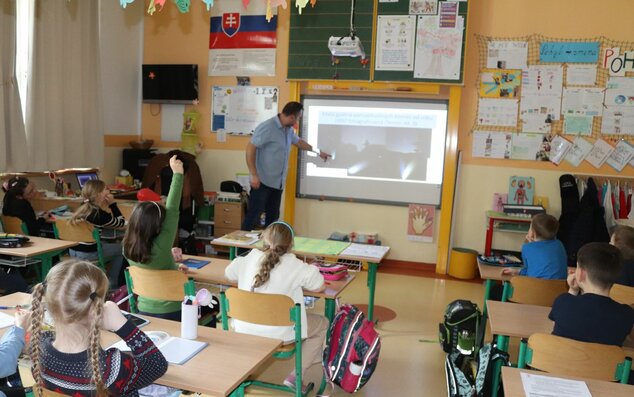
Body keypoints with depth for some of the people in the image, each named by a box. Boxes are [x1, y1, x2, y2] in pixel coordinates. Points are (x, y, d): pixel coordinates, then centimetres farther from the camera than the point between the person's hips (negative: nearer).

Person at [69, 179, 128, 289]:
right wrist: (112, 204, -6)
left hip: (73, 250, 8)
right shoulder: (101, 214, -21)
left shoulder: (83, 206, 4)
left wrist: (109, 206, 6)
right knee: (121, 249, 12)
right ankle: (112, 284, 21)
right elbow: (121, 223, -5)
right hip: (87, 253, -8)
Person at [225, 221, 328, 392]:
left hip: (244, 332, 5)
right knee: (322, 324, 18)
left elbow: (229, 273, 16)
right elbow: (320, 286, -9)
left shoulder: (250, 258, -2)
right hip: (278, 335, -4)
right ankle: (295, 376, 11)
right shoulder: (294, 265, -13)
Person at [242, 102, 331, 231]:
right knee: (254, 216, -5)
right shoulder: (267, 127, -17)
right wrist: (254, 175, -22)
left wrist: (318, 152, 39)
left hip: (278, 183, 8)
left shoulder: (288, 130, 10)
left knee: (273, 216, 11)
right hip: (263, 182, -8)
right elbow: (250, 149, -18)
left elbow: (298, 142, 30)